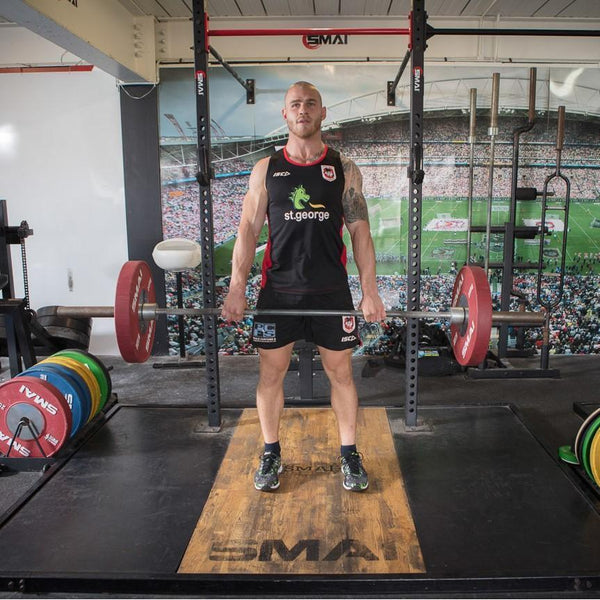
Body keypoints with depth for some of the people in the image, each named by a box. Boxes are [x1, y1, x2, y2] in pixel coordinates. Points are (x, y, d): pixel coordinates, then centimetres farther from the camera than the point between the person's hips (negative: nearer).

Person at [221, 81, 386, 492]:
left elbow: (360, 232, 2)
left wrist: (370, 290, -4)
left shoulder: (344, 169, 4)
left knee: (341, 373, 7)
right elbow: (248, 230, 3)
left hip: (332, 291, 0)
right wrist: (237, 287, -6)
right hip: (278, 290, 1)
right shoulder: (266, 169, 5)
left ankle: (350, 454, 25)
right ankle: (271, 454, 26)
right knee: (271, 373, 6)